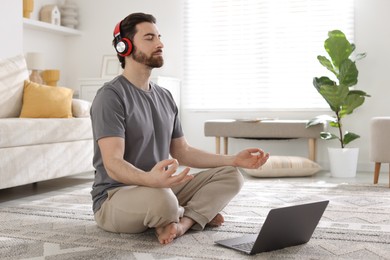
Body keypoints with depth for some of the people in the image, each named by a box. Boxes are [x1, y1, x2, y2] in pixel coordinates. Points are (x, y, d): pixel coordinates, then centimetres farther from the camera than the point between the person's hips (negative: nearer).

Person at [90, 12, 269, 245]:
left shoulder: (165, 97, 10)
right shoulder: (111, 96, -15)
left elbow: (182, 152, 14)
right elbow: (113, 164, -25)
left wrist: (234, 159, 3)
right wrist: (150, 179, -47)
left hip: (160, 189, 7)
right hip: (115, 197, -7)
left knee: (230, 176, -3)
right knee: (160, 199, -40)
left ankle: (181, 222, -20)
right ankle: (198, 214, -7)